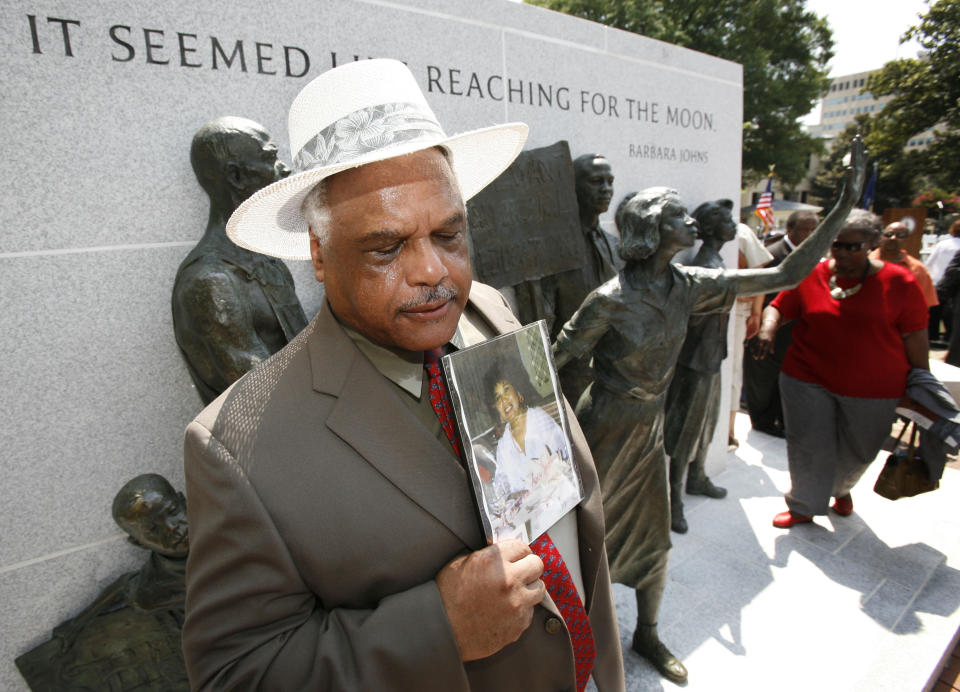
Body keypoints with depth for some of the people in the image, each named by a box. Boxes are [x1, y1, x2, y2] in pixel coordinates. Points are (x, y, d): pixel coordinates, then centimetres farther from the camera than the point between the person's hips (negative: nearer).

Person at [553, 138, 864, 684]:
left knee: (654, 541, 19)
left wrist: (847, 204, -5)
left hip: (650, 431, 7)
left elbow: (787, 274, -2)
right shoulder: (610, 301, -24)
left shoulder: (688, 286, -5)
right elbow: (553, 363, -17)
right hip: (606, 434, -6)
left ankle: (648, 636, 43)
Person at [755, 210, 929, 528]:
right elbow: (778, 307, 3)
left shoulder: (899, 282, -5)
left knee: (857, 451, 18)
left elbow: (915, 338, -2)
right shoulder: (811, 276, -4)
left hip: (873, 389, 0)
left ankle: (841, 488, 50)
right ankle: (804, 507, 29)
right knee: (808, 448, 7)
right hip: (808, 381, 0)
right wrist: (768, 328, -20)